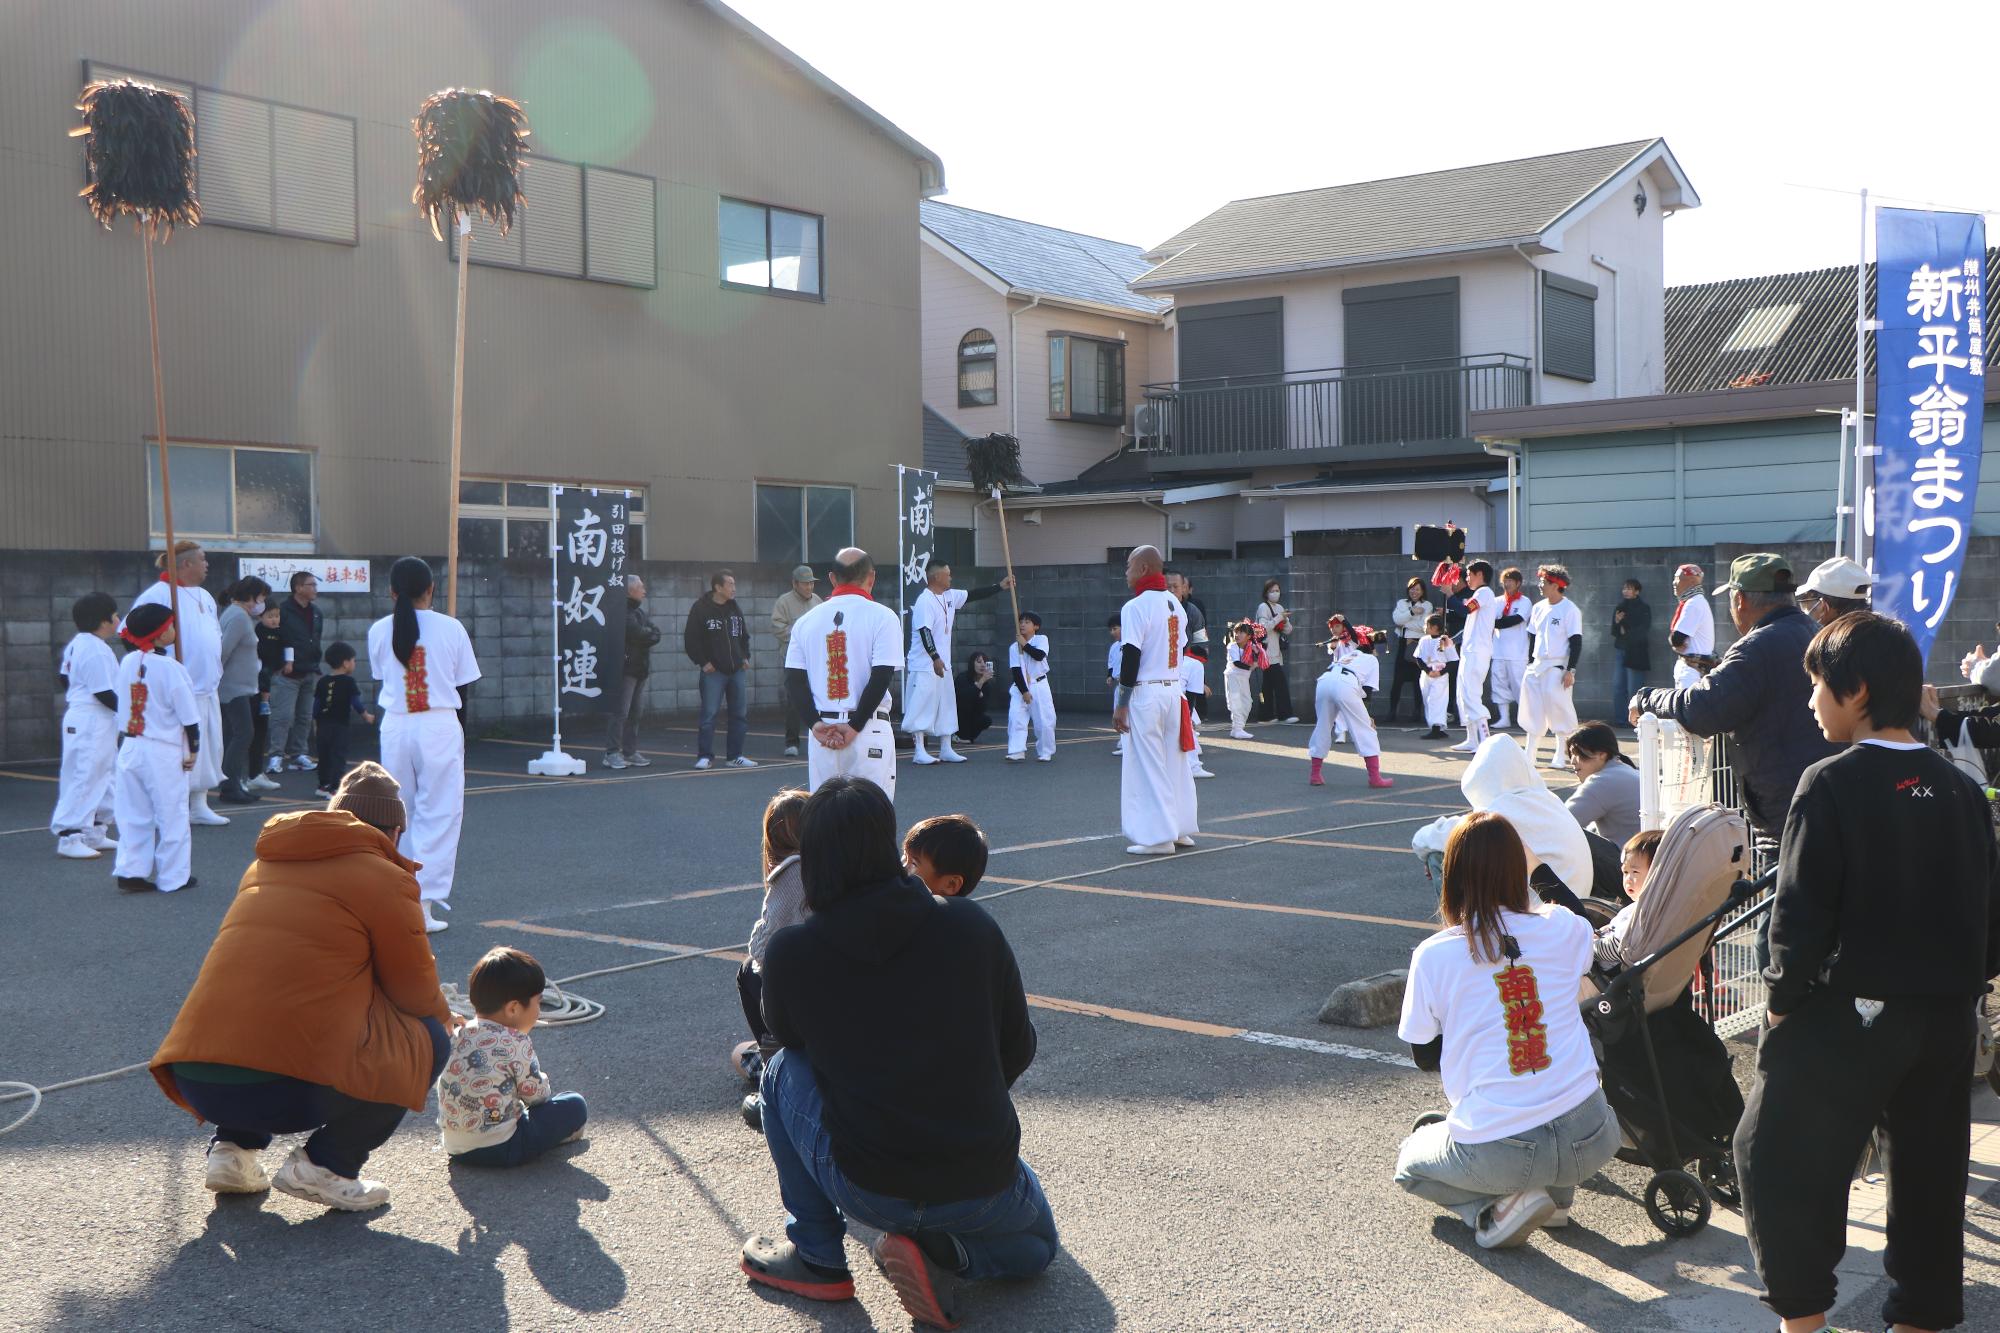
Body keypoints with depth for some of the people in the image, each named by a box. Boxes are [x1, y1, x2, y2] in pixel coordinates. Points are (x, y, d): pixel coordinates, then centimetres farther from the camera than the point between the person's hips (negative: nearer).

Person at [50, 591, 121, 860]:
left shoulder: (77, 644, 11)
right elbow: (104, 693, -21)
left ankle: (94, 832, 25)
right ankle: (69, 837, -4)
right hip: (92, 722, -11)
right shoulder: (96, 651, -21)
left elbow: (63, 678, 20)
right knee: (83, 776, -7)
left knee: (104, 776, 17)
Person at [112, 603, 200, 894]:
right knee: (171, 816, 5)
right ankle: (173, 878, 11)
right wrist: (193, 750, 1)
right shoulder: (171, 669, -16)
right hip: (163, 753, -6)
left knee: (134, 815, 13)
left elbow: (121, 702, 11)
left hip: (130, 748, 6)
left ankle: (131, 871, 12)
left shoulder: (127, 662, 3)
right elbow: (189, 716, -12)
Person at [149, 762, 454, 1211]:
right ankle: (324, 1164, 5)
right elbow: (418, 993, 10)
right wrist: (442, 1015, 35)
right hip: (284, 1087, -7)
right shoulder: (385, 877, 3)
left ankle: (233, 1146, 18)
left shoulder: (265, 862, 23)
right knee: (428, 1038, 13)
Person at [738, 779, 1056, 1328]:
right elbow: (1018, 1048, 8)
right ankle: (946, 1255, 4)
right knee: (1037, 1242, 35)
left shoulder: (791, 951, -7)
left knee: (783, 1071, 23)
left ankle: (817, 1258, 22)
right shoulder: (973, 926, -4)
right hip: (984, 1189, 1)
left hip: (867, 1190, -1)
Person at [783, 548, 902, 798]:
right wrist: (855, 727, -8)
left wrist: (817, 722, -3)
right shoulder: (882, 616, -4)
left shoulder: (806, 620, 9)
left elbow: (793, 680, 2)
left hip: (821, 734, 4)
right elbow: (882, 677, -12)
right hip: (870, 731, -4)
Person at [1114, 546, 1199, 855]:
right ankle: (1181, 829, 21)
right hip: (1174, 690, 8)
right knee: (1175, 761, 14)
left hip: (1145, 693, -8)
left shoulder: (1136, 607, -14)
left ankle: (1158, 836, 2)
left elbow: (1131, 657, -16)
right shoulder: (1175, 605, 11)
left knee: (1148, 765, -1)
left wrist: (1121, 705, -11)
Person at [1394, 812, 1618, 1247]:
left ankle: (1496, 1209, 3)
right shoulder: (1564, 929, 0)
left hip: (1495, 1154, -3)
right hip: (1591, 1142, 3)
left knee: (1409, 1162, 30)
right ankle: (1557, 1196, 20)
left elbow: (1425, 1058, 7)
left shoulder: (1433, 955, -7)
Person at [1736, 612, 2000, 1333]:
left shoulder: (1832, 782, -15)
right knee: (1929, 1164, 17)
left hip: (1853, 1012, -6)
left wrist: (1783, 996, -3)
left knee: (1776, 1156, 5)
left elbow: (1802, 907, -15)